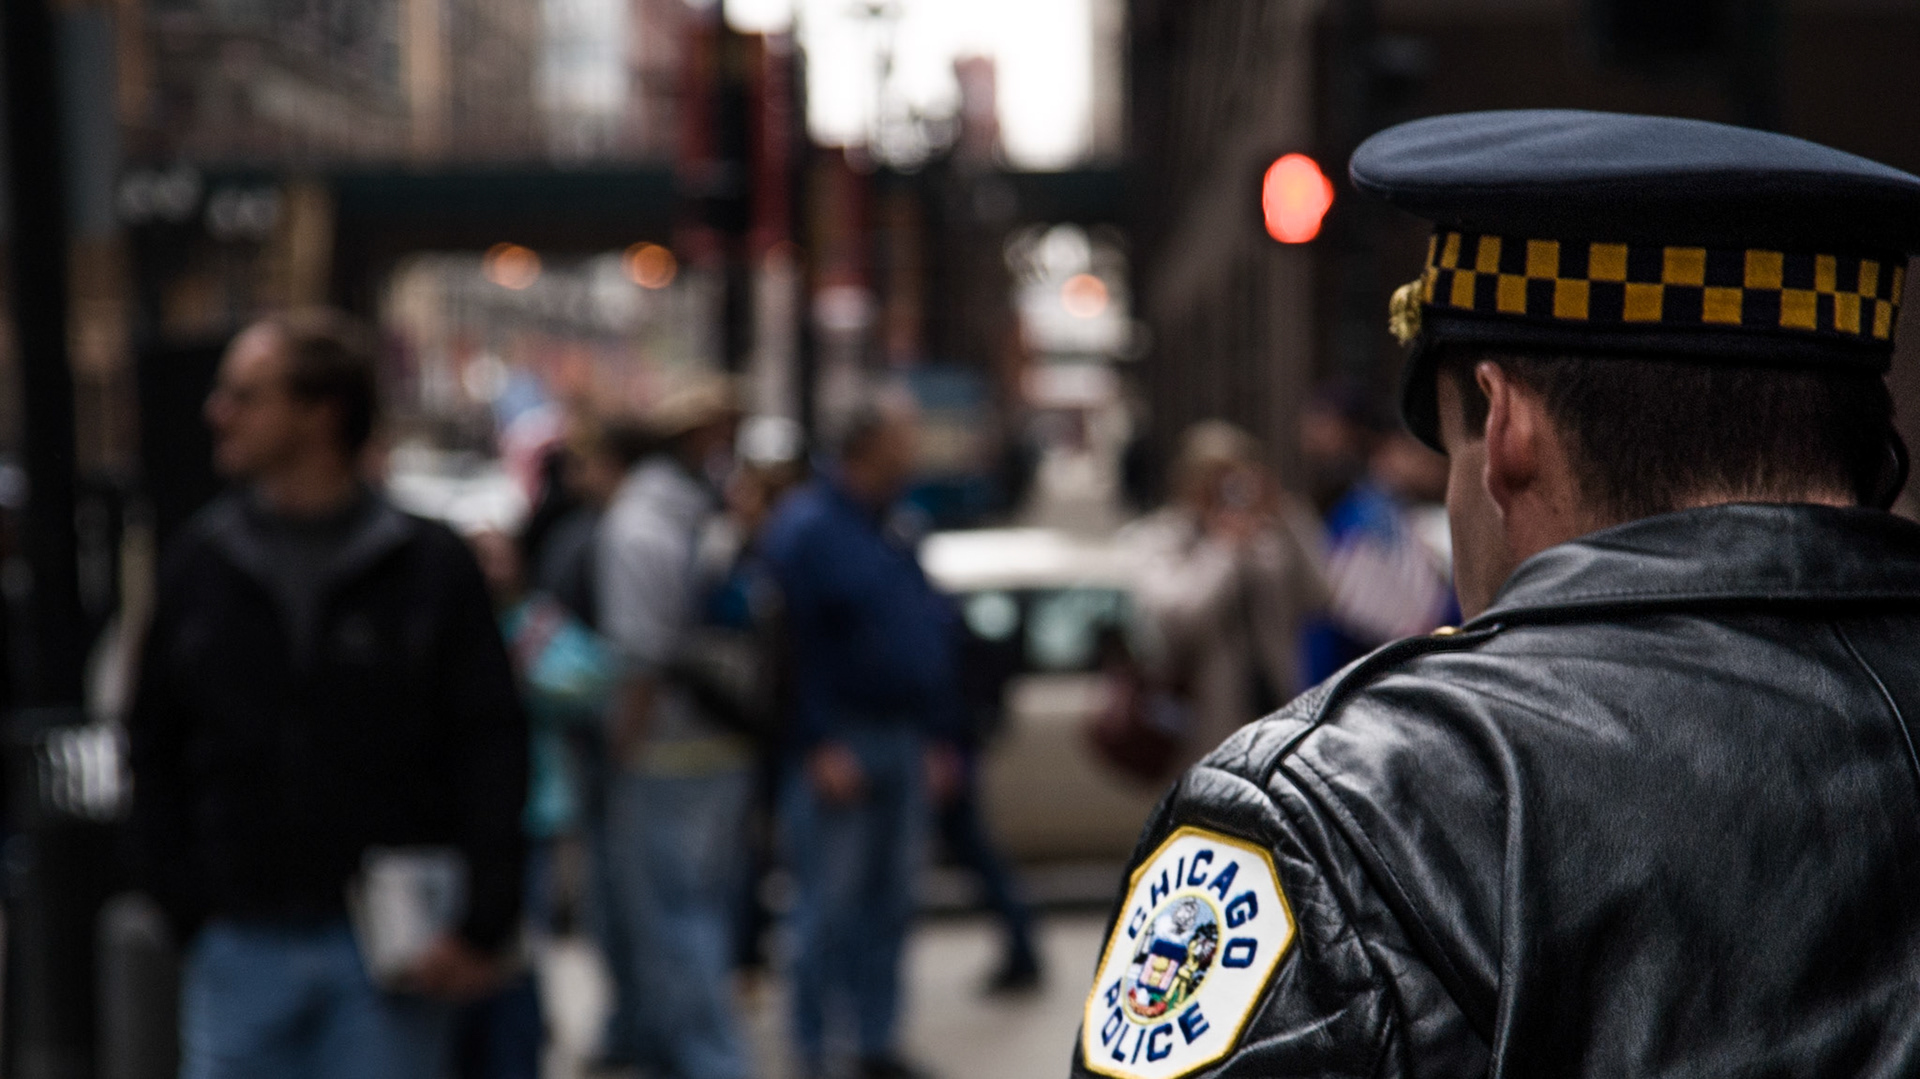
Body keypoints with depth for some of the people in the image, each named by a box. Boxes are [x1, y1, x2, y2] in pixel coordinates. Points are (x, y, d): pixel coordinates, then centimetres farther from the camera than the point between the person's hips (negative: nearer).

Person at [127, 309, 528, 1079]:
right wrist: (184, 901, 1)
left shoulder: (430, 567, -2)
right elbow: (154, 748, 11)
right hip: (240, 950, 2)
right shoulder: (200, 566, 5)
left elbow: (491, 750, -3)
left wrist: (481, 927, -10)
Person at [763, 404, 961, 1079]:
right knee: (828, 909, -4)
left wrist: (936, 739, 13)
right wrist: (821, 747, -19)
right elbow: (797, 644, -15)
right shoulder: (807, 529, -10)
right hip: (838, 749, -7)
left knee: (889, 906, 10)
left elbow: (934, 636, 17)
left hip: (903, 745, 7)